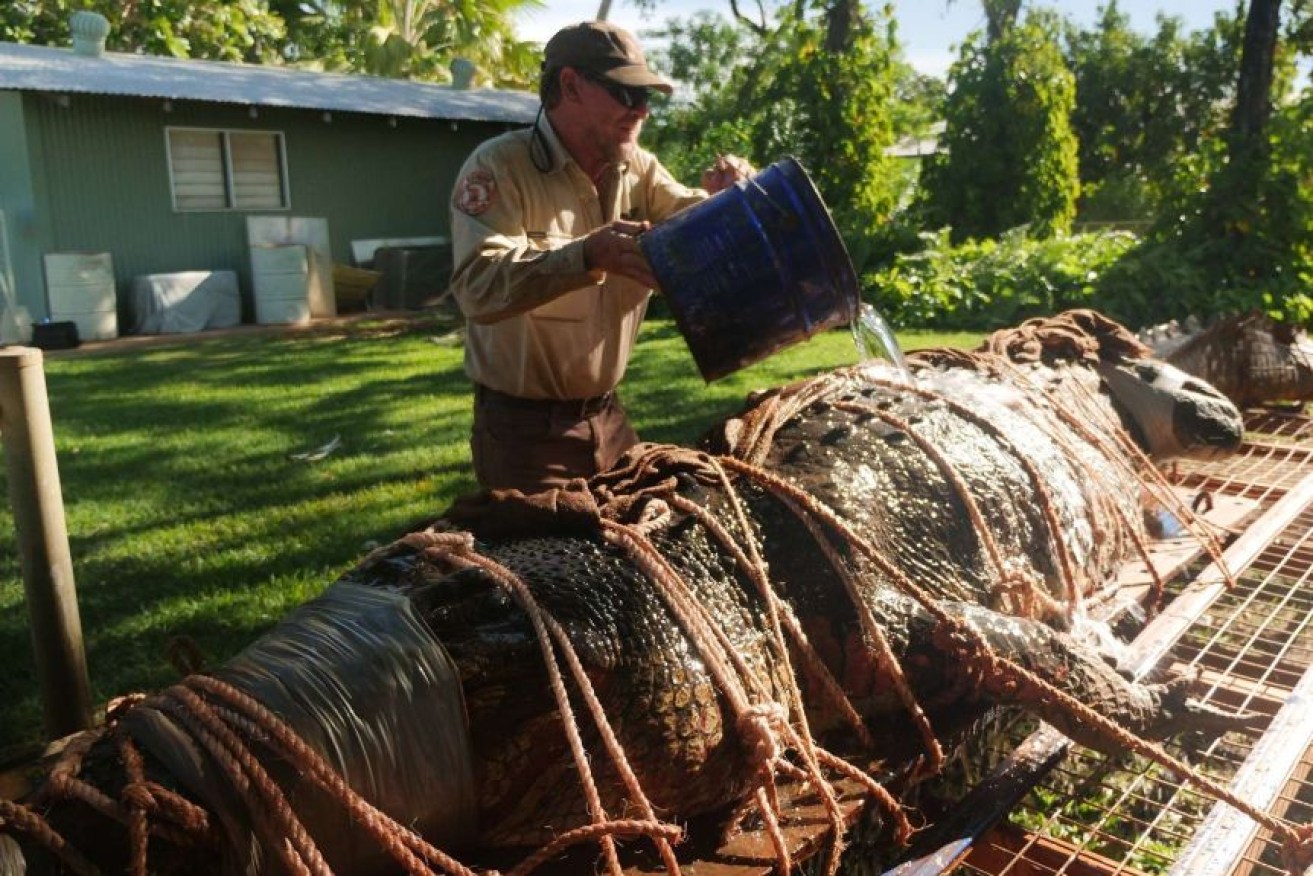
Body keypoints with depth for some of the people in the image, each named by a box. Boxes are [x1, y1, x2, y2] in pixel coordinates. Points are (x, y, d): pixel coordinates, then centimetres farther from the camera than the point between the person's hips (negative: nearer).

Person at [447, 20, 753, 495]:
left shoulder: (637, 168, 4)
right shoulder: (498, 166, -15)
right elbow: (477, 287, -29)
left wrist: (721, 201, -21)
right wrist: (587, 255, -42)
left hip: (606, 416, 6)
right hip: (524, 428, -6)